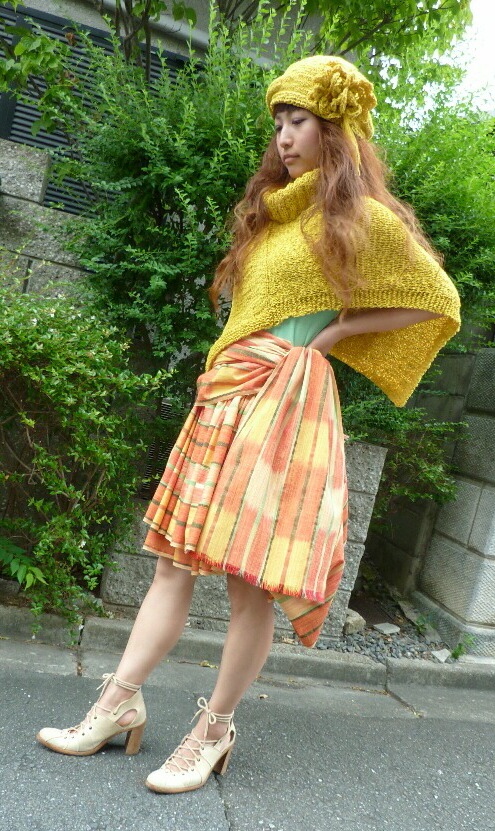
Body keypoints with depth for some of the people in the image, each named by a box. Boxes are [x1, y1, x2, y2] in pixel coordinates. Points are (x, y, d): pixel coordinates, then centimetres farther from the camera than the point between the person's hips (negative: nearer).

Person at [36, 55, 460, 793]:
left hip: (286, 397, -7)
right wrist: (224, 374, 10)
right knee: (176, 559, 6)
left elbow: (439, 303, 4)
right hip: (230, 393, 7)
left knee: (253, 576, -5)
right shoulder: (273, 211, 22)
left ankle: (215, 730, 12)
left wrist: (340, 329, -2)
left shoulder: (362, 219, 2)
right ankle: (118, 706, 15)